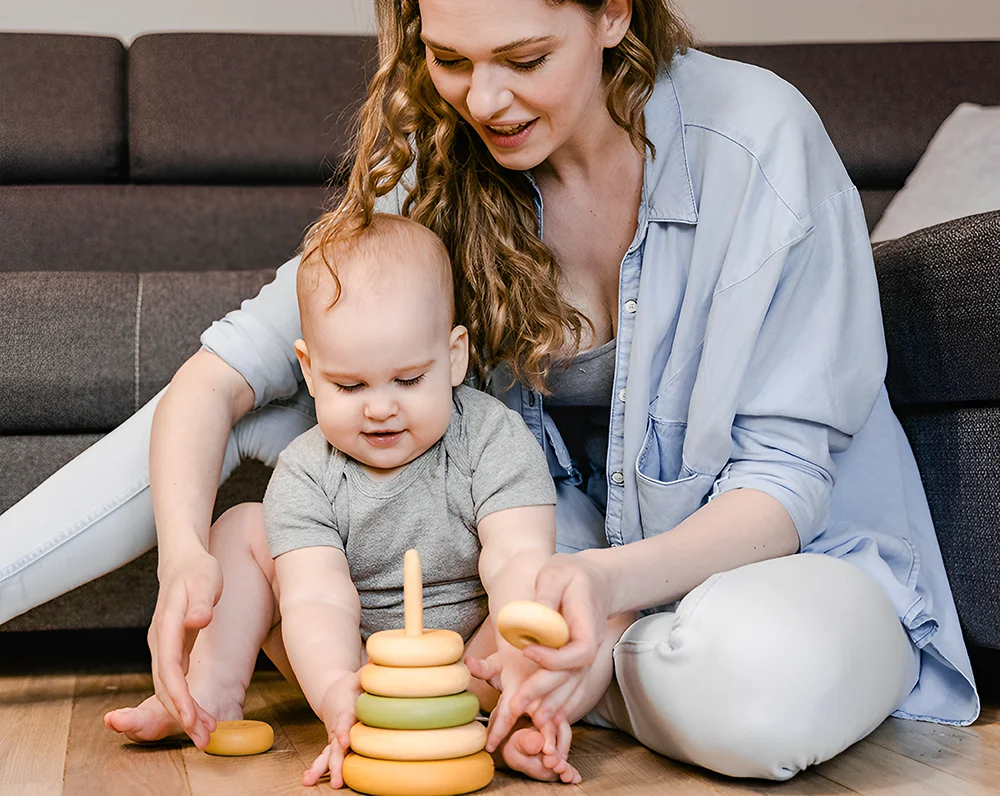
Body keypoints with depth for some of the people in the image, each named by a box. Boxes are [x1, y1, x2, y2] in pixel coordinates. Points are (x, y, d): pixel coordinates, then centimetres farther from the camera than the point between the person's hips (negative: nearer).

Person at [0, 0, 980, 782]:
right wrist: (184, 550, -30)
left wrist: (612, 579, -37)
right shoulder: (433, 175, -7)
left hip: (794, 548, -2)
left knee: (765, 680, -39)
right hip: (567, 545, 3)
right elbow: (219, 372, -10)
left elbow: (784, 478, -18)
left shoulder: (759, 138, -20)